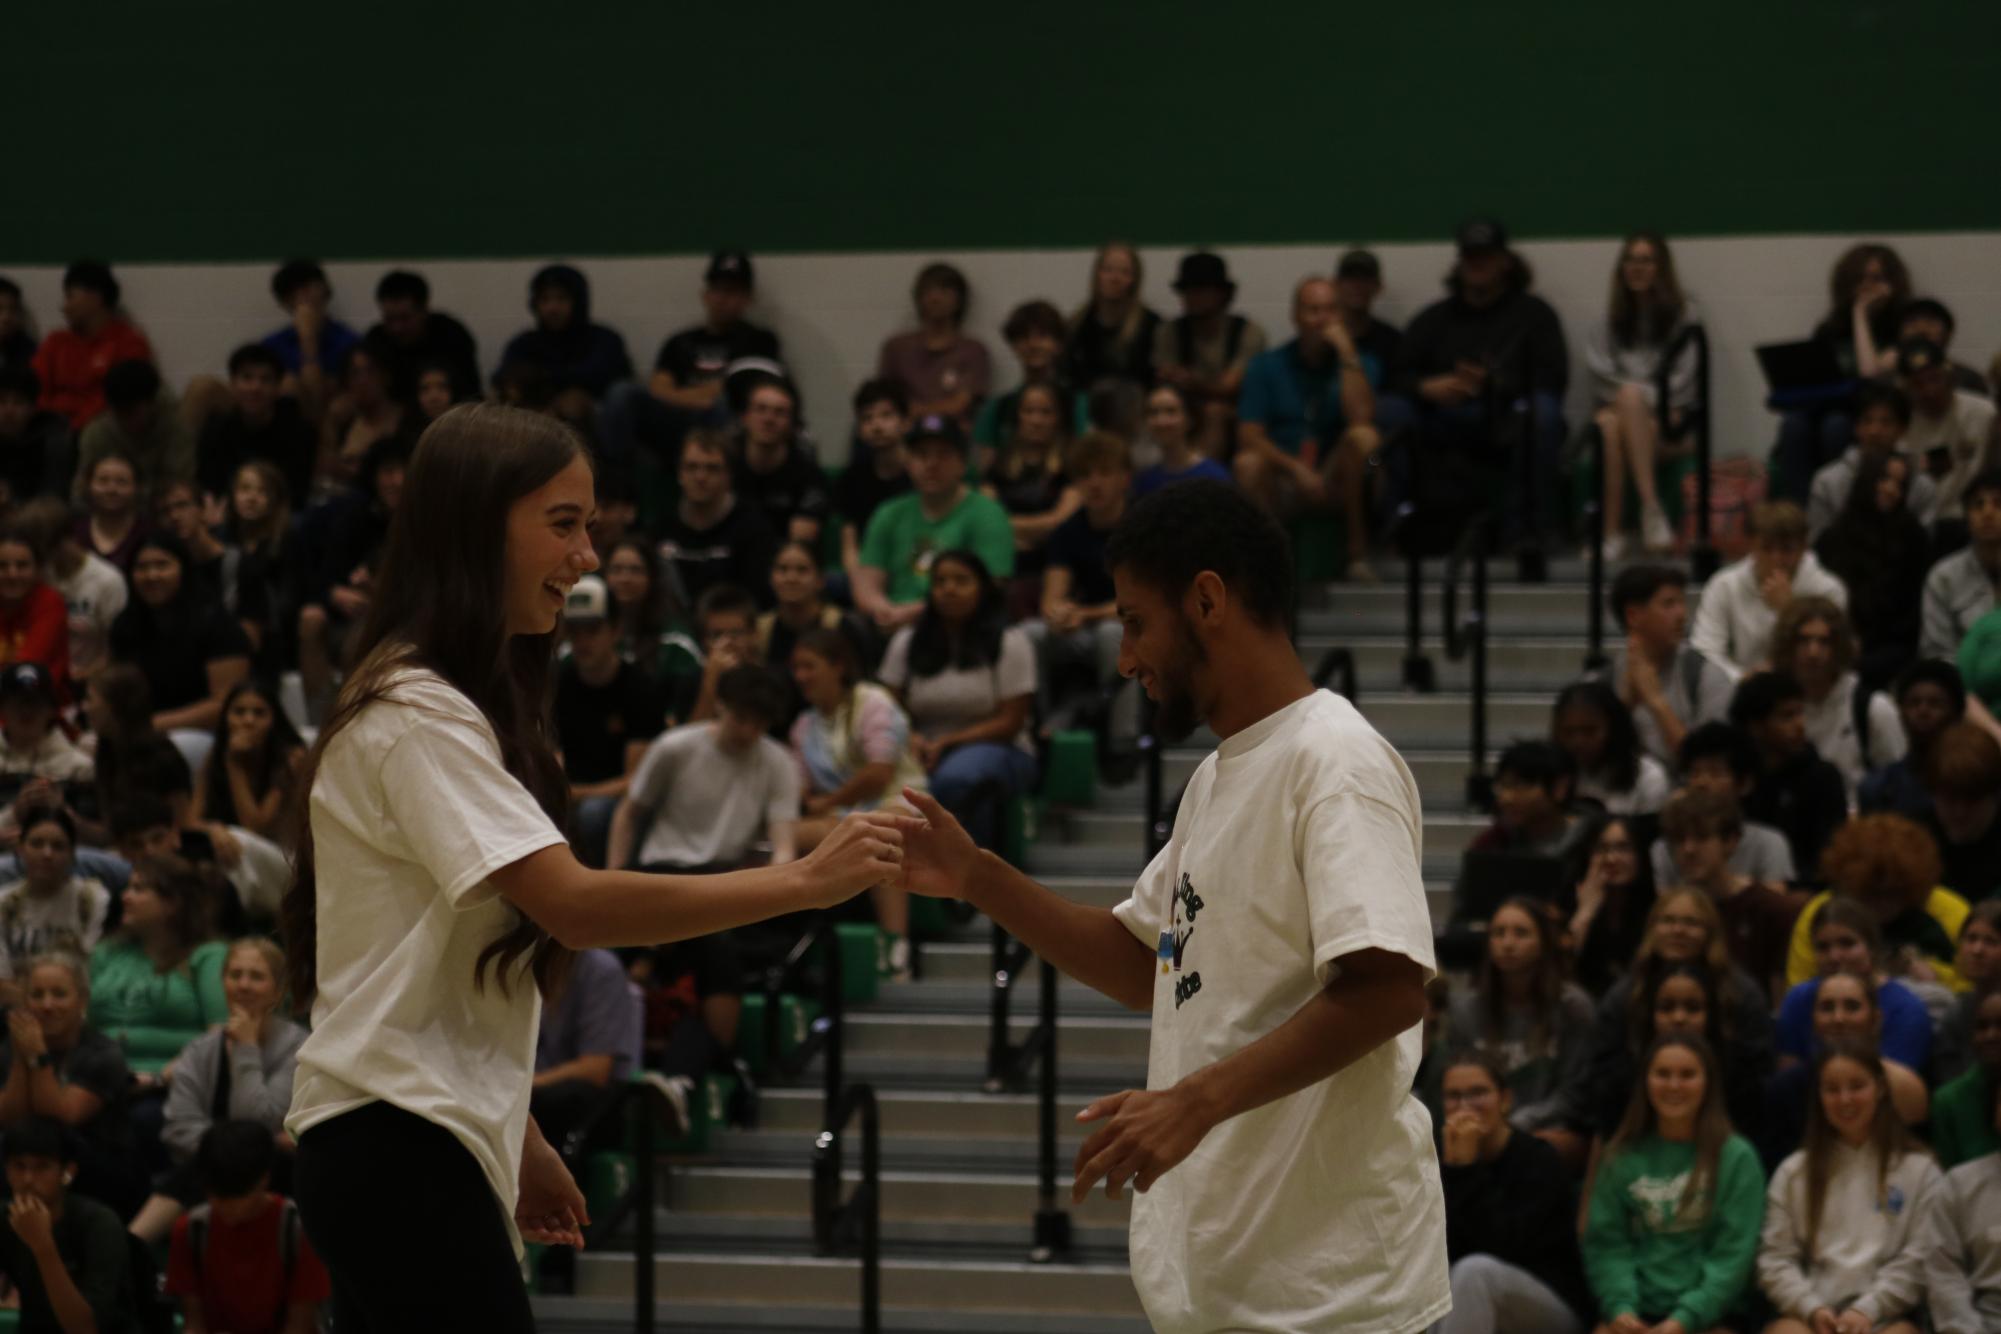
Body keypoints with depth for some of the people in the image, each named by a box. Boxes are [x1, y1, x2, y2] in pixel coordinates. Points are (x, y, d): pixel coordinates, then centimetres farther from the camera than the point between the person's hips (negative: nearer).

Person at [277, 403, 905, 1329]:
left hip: (412, 1148, 10)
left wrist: (516, 1140, 19)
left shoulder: (458, 710, 18)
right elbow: (573, 906, -23)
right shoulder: (416, 714, -14)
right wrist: (806, 882, -24)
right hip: (397, 1148, -10)